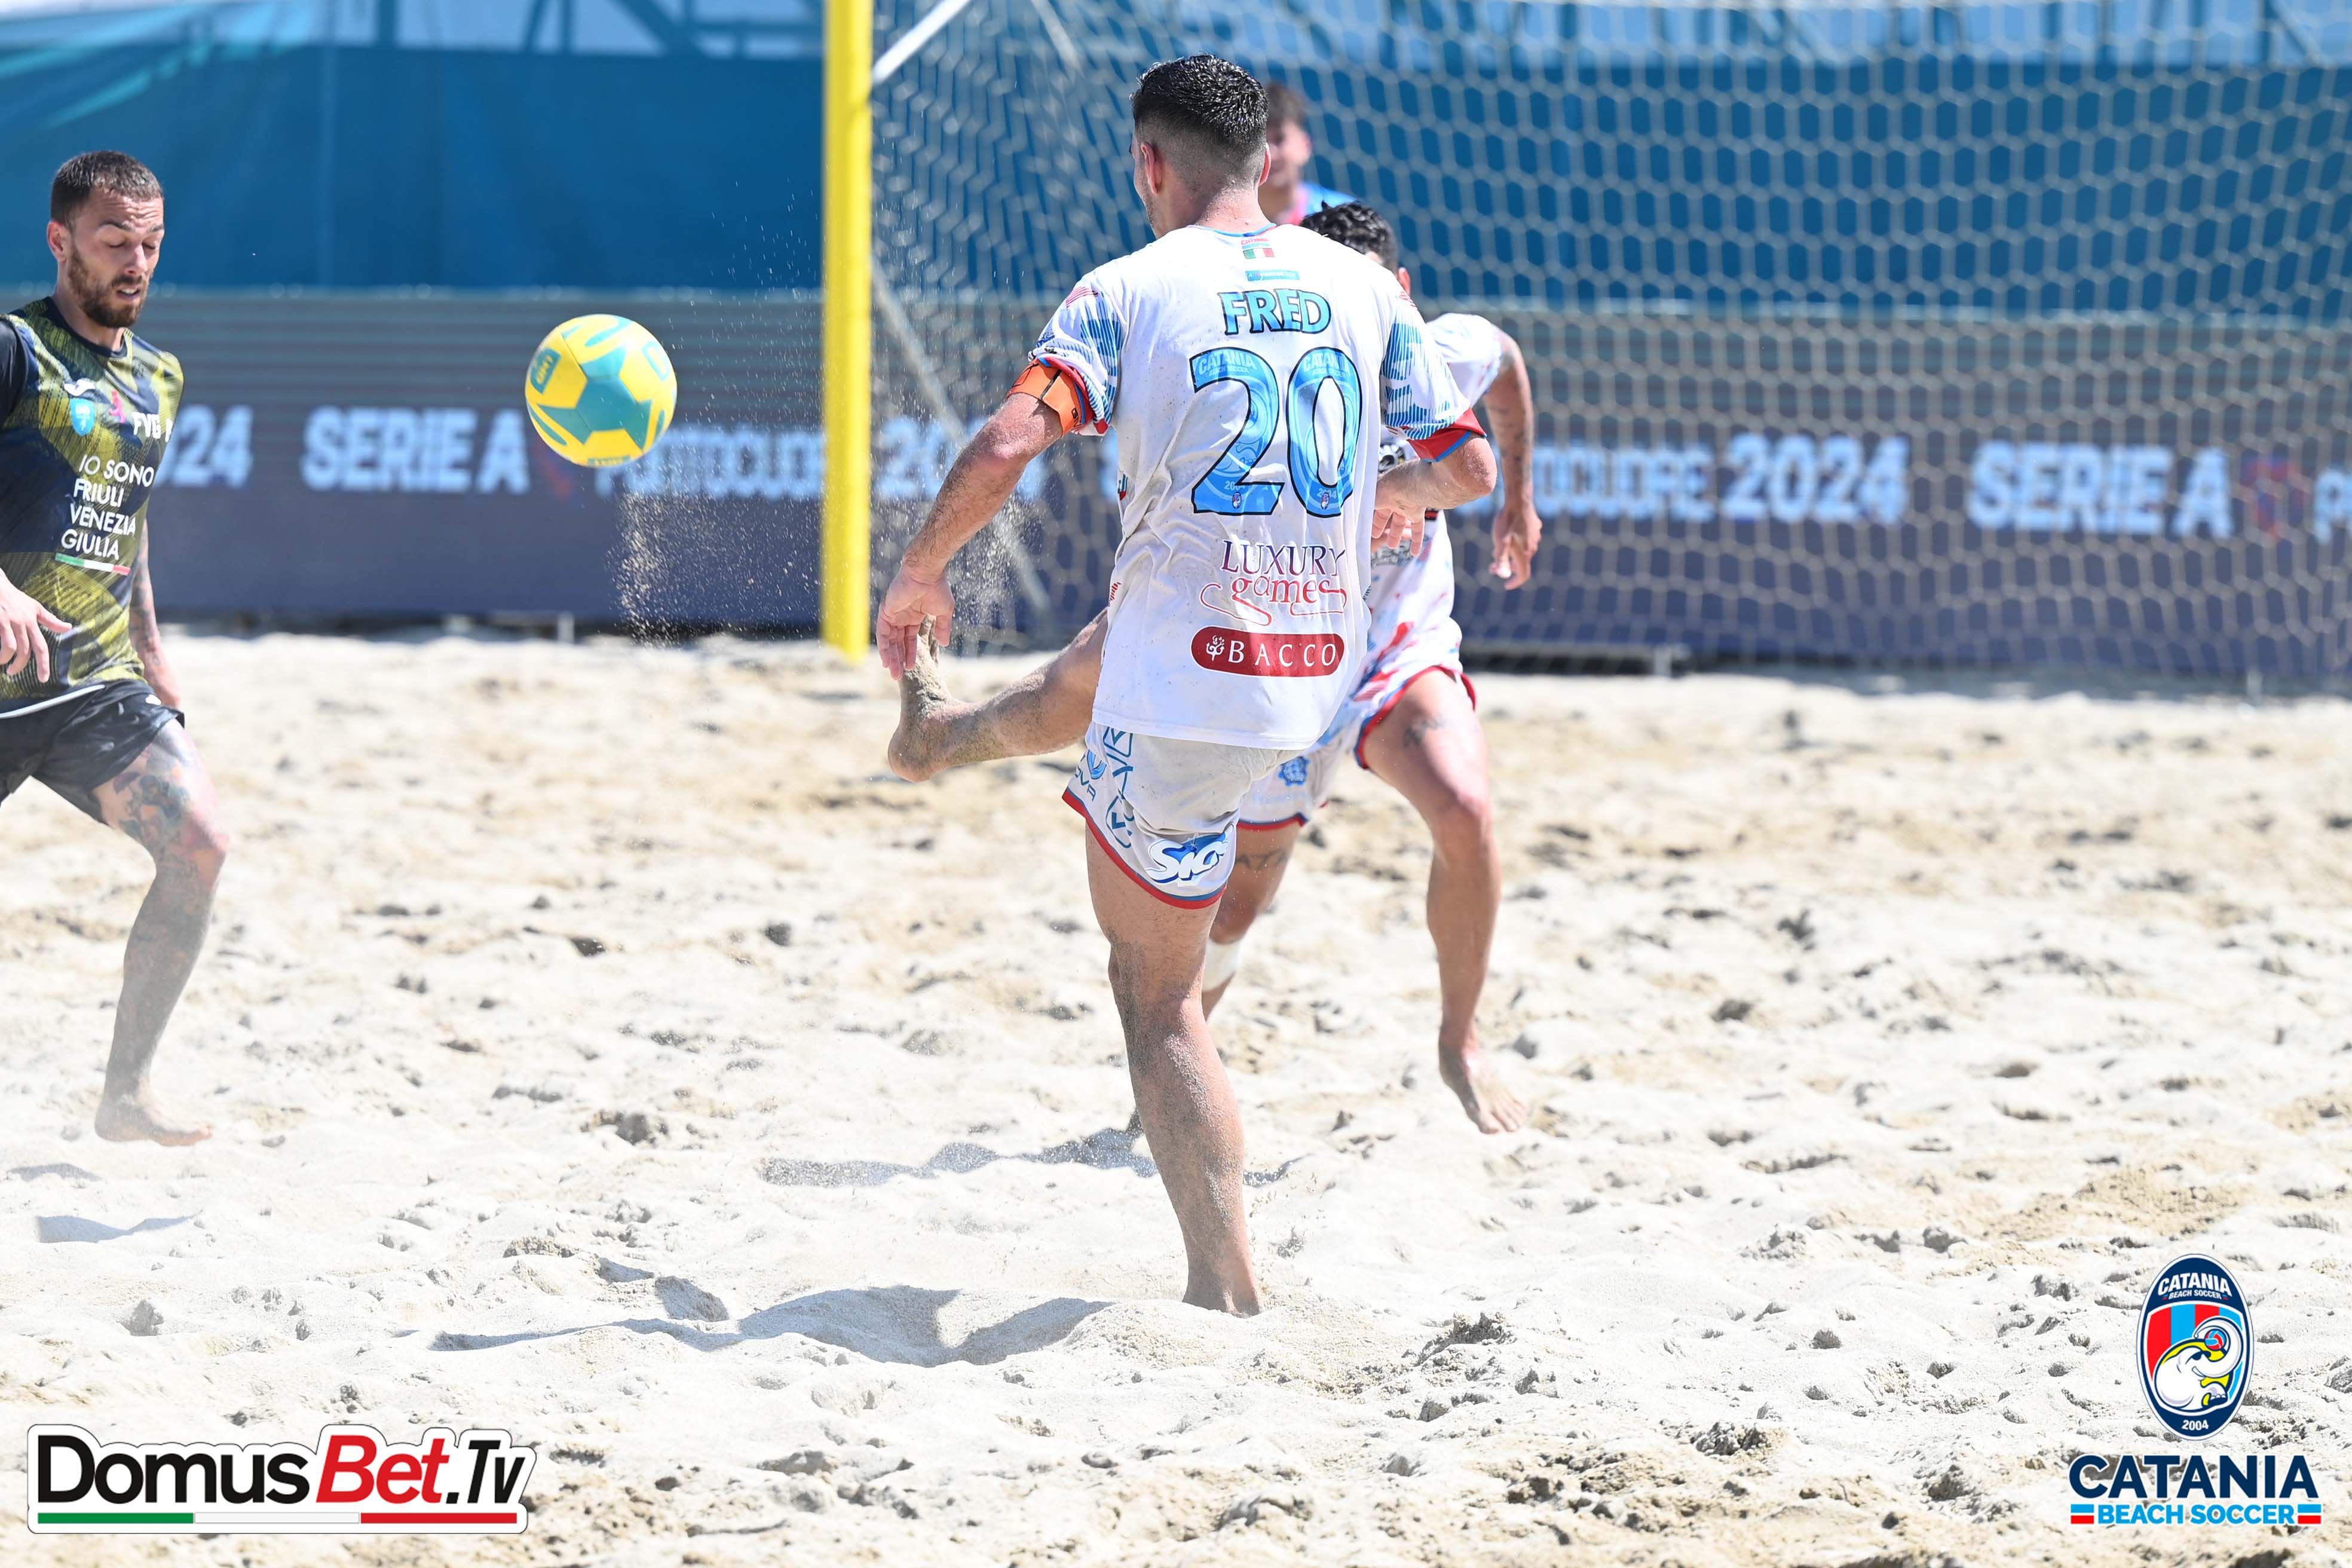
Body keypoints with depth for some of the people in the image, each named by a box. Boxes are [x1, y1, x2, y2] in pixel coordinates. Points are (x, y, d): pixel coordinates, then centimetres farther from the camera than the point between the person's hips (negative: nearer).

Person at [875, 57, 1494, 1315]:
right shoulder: (1362, 287, 7)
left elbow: (1007, 446, -18)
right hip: (1319, 671, 5)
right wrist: (1396, 497, 33)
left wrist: (917, 577, -3)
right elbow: (1468, 465, 10)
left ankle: (1228, 1295, -2)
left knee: (1157, 992, 4)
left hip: (1187, 693, -4)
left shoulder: (1129, 291, -6)